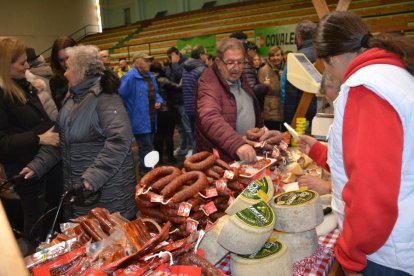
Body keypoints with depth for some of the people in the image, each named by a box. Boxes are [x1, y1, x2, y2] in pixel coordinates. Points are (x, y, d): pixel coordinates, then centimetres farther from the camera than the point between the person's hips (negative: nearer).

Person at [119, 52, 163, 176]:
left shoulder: (150, 76, 11)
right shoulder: (130, 77, -17)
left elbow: (155, 92, 21)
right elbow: (121, 96, -19)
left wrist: (158, 101, 2)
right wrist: (130, 109, -11)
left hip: (151, 118, 9)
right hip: (140, 119, -9)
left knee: (148, 147, 18)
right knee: (146, 148, -5)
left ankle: (145, 170, 34)